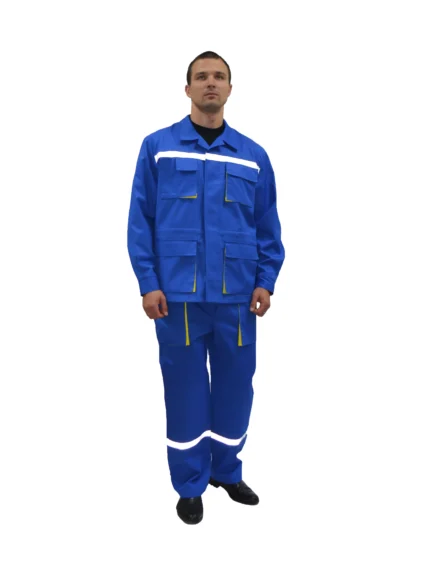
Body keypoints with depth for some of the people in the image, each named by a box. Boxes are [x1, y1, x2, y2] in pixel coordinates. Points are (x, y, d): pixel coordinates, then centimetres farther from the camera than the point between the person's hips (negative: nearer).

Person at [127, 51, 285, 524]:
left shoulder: (254, 156, 8)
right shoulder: (157, 147, 2)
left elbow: (268, 226, 10)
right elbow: (140, 220, 0)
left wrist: (266, 281, 1)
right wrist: (147, 283, -7)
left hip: (236, 294, 3)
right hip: (178, 293, -2)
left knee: (235, 384, 12)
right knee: (185, 387, 7)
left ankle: (227, 470, 34)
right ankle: (190, 484, 26)